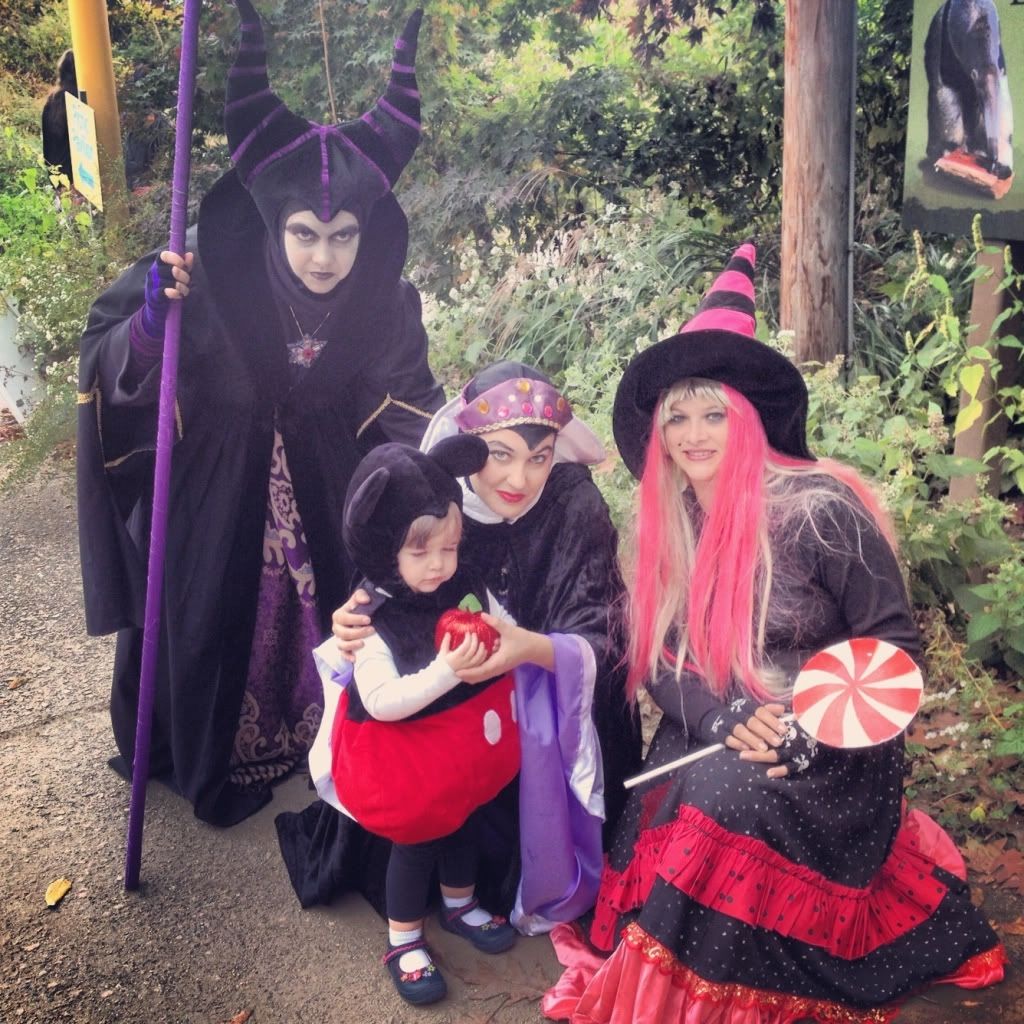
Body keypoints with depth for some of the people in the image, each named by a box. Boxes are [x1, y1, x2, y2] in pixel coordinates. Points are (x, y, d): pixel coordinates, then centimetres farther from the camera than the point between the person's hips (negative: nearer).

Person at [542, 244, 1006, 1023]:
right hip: (716, 742, 5)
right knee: (661, 822, -19)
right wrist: (728, 721, -18)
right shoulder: (667, 525, 3)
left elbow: (894, 644, -9)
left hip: (829, 753, -5)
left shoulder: (818, 509, -13)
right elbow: (659, 657, 1)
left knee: (726, 806, -28)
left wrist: (818, 732, -21)